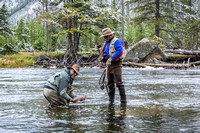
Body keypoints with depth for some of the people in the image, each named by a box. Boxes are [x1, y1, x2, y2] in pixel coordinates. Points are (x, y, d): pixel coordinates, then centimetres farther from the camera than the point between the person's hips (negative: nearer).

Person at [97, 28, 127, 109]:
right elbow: (104, 53, 27)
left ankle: (123, 101, -8)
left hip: (116, 65, -9)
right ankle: (111, 101, 16)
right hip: (109, 65, 9)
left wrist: (110, 59, -25)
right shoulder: (106, 43, 21)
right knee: (110, 84, 10)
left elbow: (120, 51, -23)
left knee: (119, 83, -11)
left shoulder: (116, 41, -8)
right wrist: (99, 49, 7)